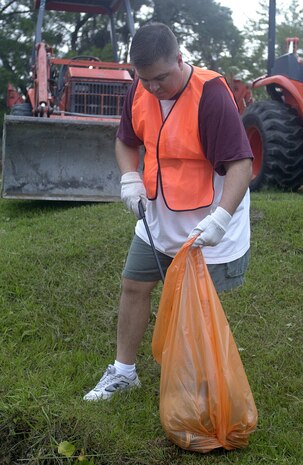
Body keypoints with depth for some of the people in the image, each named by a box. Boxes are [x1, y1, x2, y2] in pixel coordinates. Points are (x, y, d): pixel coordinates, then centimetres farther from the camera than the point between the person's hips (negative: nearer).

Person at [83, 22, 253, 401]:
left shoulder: (211, 95, -25)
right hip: (158, 216, 7)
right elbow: (126, 141, 12)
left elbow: (241, 162, -27)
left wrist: (220, 217, -39)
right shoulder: (139, 91, -5)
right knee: (134, 285, 11)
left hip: (206, 224, -6)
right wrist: (130, 178, -8)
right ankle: (123, 371, 30)